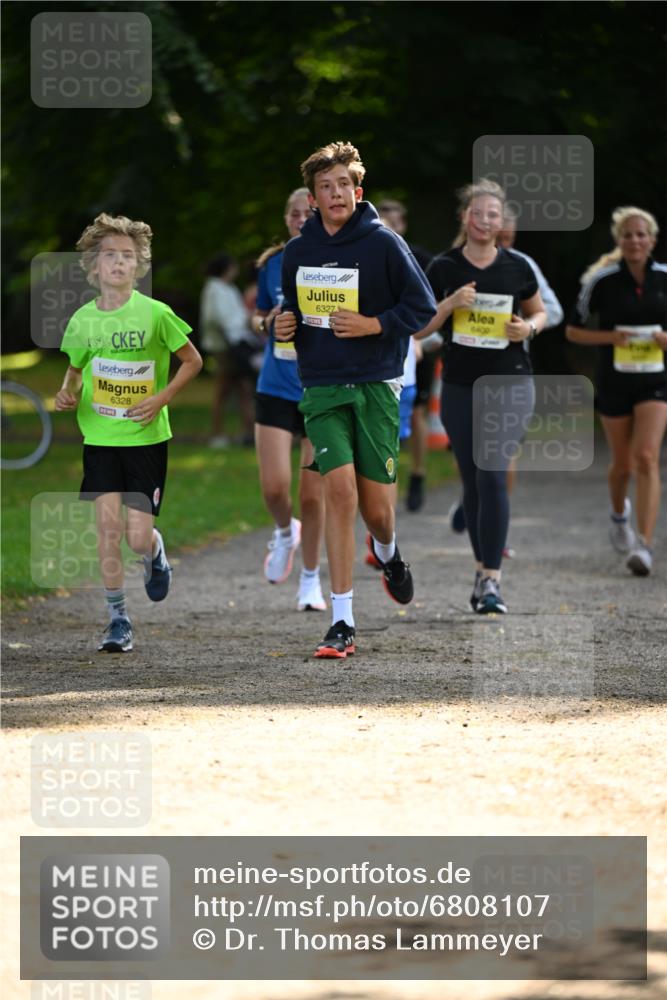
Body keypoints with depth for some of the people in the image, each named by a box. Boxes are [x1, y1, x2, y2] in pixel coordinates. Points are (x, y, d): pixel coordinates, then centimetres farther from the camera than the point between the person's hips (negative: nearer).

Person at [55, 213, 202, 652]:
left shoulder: (155, 313, -9)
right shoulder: (82, 319, 1)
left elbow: (192, 360, 1)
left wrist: (162, 398, -11)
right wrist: (68, 393, -3)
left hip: (146, 437, -2)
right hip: (100, 438, 2)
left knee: (138, 538, -5)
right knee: (108, 525, -6)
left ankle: (156, 552, 33)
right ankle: (119, 619, 5)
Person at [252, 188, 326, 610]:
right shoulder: (272, 264, 4)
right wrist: (267, 323, -5)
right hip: (276, 389, 2)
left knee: (313, 493, 0)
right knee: (274, 487, -9)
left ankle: (311, 581, 16)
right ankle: (285, 533, 26)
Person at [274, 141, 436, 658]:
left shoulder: (383, 242, -4)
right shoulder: (298, 251, 8)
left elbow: (423, 305, -2)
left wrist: (375, 325, -16)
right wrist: (285, 326, 3)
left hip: (376, 386, -2)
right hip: (322, 388, 2)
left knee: (376, 507, 0)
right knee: (339, 489, -13)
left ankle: (388, 554, 41)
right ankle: (342, 621, -10)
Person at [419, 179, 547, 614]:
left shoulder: (517, 267, 1)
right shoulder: (444, 268, 1)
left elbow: (539, 313, 15)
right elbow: (419, 328, 2)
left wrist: (529, 327, -7)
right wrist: (449, 304, -15)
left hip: (510, 384, -2)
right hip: (460, 386, 2)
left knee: (493, 476, -13)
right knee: (472, 481, 8)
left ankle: (491, 579, -12)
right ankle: (484, 569, 23)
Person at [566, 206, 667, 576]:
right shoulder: (602, 281, -5)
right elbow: (573, 331, 2)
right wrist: (611, 337, -14)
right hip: (614, 381, 0)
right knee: (622, 464, 10)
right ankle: (618, 512, 45)